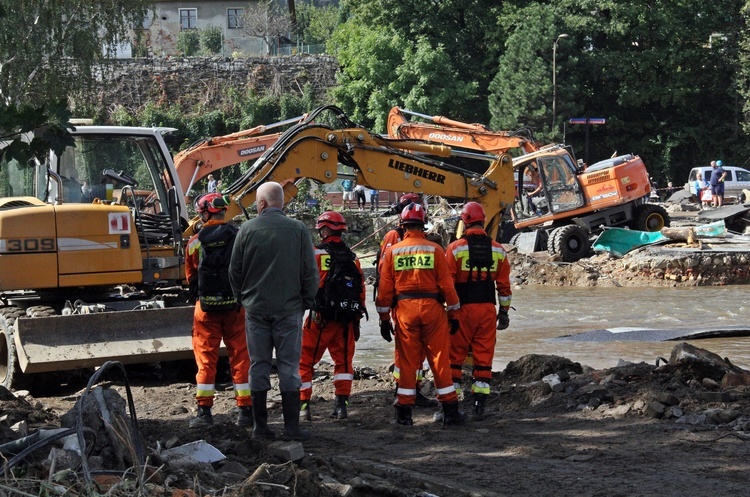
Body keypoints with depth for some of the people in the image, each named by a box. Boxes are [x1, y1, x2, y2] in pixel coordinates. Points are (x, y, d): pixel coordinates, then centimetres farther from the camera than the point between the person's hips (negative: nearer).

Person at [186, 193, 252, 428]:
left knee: (206, 358, 6)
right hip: (236, 305, 0)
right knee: (241, 357, 6)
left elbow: (191, 277, 8)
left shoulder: (195, 243, -2)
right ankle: (245, 410, 7)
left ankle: (204, 411, 6)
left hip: (206, 306, 0)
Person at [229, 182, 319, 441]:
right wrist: (307, 301, 11)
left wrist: (242, 297, 18)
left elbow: (234, 270, 4)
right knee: (289, 365, 2)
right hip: (289, 308, -1)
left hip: (256, 308, 1)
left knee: (259, 365, 7)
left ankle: (260, 425, 9)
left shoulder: (247, 229, -2)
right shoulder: (297, 229, -3)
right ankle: (291, 427, 1)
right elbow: (310, 271, -1)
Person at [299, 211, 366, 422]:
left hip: (320, 318, -4)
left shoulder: (314, 254, -6)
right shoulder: (353, 258, 10)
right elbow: (361, 291, 11)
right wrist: (356, 320, 17)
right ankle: (341, 405, 8)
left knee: (305, 361, 5)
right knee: (343, 361, 13)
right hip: (347, 319, 4)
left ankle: (302, 405, 3)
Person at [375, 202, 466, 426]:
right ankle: (450, 410, 8)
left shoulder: (392, 252, 3)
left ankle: (404, 412, 9)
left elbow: (385, 288, 4)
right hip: (432, 307, -1)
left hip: (404, 309, 1)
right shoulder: (435, 250, -2)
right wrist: (453, 314, 7)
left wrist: (384, 318, 11)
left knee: (407, 361, 8)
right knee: (440, 360, 4)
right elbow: (446, 284, -2)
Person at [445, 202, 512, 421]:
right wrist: (504, 311, 17)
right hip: (487, 309, 3)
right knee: (484, 357, 6)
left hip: (463, 309, -3)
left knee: (455, 356, 6)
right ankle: (480, 405, 4)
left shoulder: (455, 249, -6)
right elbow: (504, 285, 8)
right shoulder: (498, 250, 5)